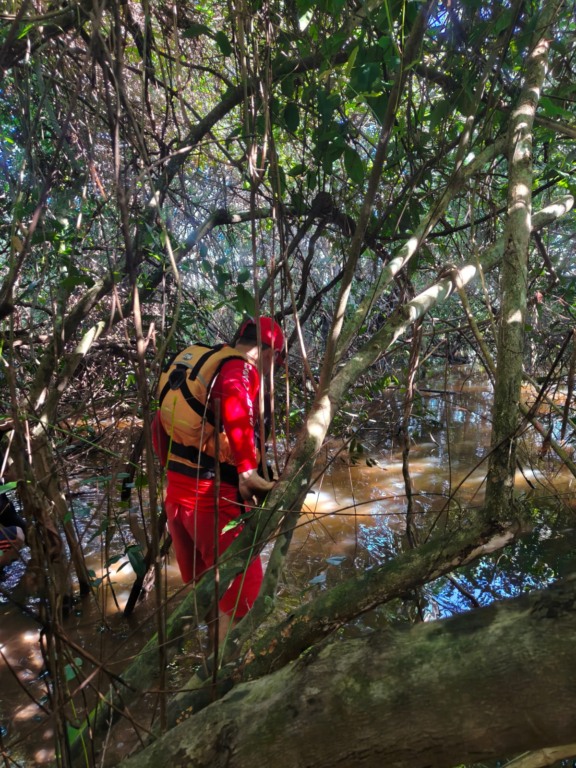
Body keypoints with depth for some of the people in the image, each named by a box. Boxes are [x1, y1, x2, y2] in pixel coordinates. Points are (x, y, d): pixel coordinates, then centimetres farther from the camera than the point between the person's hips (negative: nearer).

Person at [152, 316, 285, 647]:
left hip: (176, 489, 9)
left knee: (201, 581, 24)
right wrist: (247, 470, -33)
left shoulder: (195, 361, 14)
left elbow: (160, 423, 20)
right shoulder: (241, 368, -11)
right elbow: (235, 408, -35)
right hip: (214, 494, -9)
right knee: (242, 581, 4)